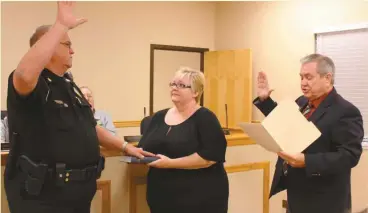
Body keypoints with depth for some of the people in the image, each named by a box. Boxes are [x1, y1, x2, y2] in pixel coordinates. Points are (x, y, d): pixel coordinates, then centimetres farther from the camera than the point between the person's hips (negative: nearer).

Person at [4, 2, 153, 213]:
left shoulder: (70, 86, 15)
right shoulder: (32, 83, -14)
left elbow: (91, 128, 22)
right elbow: (24, 74, -40)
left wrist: (125, 146, 14)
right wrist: (62, 24, -36)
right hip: (41, 195, -8)